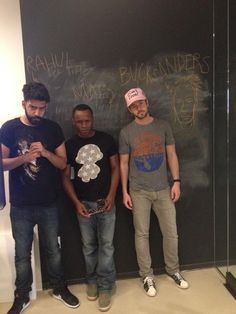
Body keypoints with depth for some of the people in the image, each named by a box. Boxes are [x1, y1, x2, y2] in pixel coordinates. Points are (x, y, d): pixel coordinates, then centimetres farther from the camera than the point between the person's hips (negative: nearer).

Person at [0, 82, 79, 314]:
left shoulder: (53, 129, 0)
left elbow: (63, 164, 0)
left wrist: (45, 152, -19)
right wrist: (23, 158, -23)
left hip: (48, 203, 1)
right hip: (21, 206, -1)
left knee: (53, 250, 15)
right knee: (22, 253, 12)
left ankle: (59, 289, 35)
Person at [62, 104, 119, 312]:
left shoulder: (106, 139, -2)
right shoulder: (69, 145, 0)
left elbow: (115, 167, 0)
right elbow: (65, 177, 2)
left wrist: (112, 195, -11)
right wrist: (76, 202, -8)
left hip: (105, 201, -1)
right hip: (84, 204, 1)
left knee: (106, 245, 3)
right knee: (89, 245, 13)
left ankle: (105, 287, 16)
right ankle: (92, 280, 32)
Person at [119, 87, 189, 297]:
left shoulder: (163, 126, 2)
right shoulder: (126, 132, -2)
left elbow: (172, 155, 5)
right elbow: (124, 163, 2)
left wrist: (176, 181, -3)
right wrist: (125, 191, -1)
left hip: (163, 189, 2)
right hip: (139, 191, -1)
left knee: (171, 232, 9)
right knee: (142, 234, 7)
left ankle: (173, 270, 31)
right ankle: (147, 275, 23)